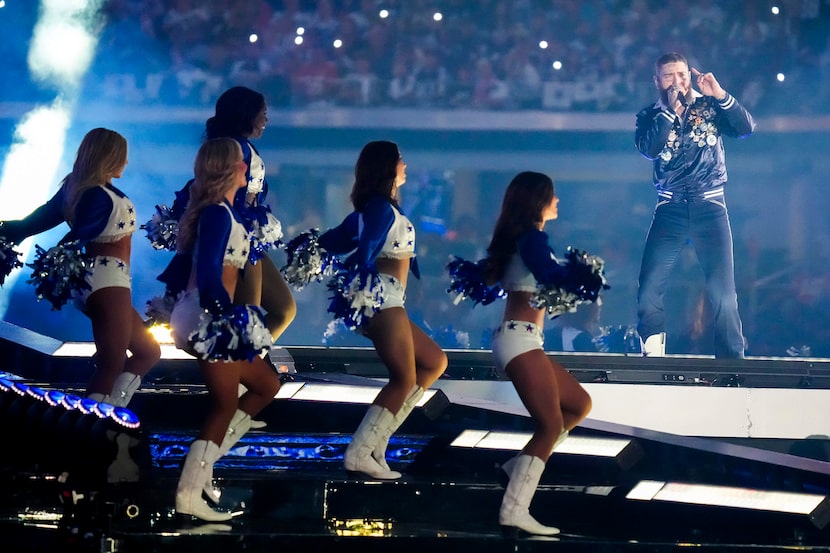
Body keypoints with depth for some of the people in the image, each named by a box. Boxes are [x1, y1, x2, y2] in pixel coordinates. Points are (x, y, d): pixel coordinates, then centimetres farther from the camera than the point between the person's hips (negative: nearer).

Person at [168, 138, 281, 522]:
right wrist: (230, 316, -19)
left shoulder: (219, 210, 15)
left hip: (212, 316, 10)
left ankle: (204, 460, 12)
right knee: (226, 405, -5)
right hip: (209, 317, -10)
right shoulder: (218, 213, -14)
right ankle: (189, 494, -4)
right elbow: (208, 275, -23)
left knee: (267, 385, 16)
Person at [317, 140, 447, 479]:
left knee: (435, 362, 15)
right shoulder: (382, 208, -11)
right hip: (383, 297, -10)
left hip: (387, 301, 10)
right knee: (405, 378, -11)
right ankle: (360, 453, -16)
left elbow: (330, 243, 18)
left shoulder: (375, 207, 18)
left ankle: (376, 439, 7)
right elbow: (363, 253, -22)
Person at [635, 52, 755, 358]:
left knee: (724, 291, -9)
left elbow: (746, 127, -5)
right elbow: (649, 149, -10)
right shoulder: (650, 115, 8)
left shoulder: (709, 106, 7)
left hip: (710, 207, -1)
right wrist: (671, 109, -13)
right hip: (671, 208, 1)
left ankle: (731, 360, -5)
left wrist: (720, 95, -15)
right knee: (649, 288, -11)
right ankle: (652, 353, 0)